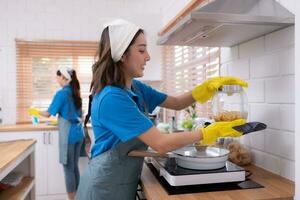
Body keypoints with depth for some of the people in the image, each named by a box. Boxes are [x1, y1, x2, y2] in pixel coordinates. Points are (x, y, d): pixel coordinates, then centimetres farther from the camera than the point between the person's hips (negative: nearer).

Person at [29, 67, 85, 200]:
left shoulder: (62, 93, -11)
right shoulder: (75, 92, 11)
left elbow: (48, 113, -5)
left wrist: (37, 112, 14)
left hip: (68, 134, -7)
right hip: (78, 133, 7)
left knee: (68, 169, 2)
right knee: (75, 167, 14)